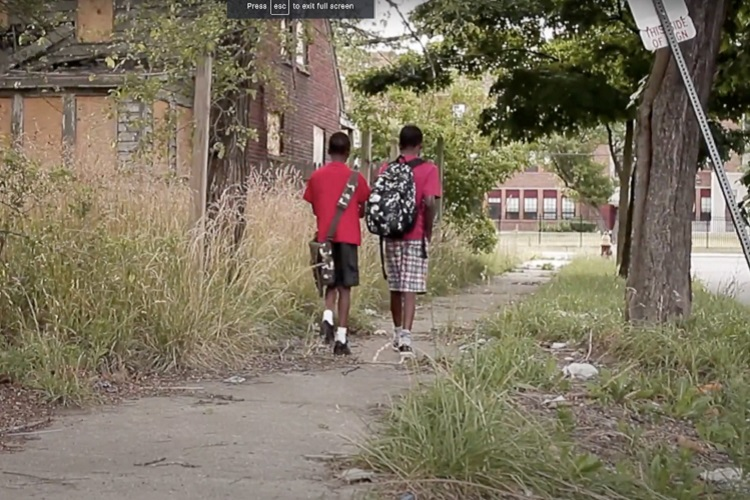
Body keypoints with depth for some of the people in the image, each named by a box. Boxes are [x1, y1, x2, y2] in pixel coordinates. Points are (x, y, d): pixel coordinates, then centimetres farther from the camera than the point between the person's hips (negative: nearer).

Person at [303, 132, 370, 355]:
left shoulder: (316, 176, 4)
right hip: (348, 236, -2)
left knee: (331, 282, 17)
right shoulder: (355, 177, -3)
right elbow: (364, 210, 3)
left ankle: (327, 317, -10)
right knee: (344, 287, 1)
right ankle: (341, 338, -1)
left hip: (325, 236, 2)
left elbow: (314, 209, 9)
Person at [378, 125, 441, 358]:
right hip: (416, 236, -3)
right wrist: (429, 230, -2)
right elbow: (430, 202, -14)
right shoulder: (428, 169, -5)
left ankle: (398, 333, 25)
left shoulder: (386, 169, 5)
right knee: (410, 289, -5)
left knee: (395, 288, 14)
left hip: (392, 236, 3)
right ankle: (405, 337, -14)